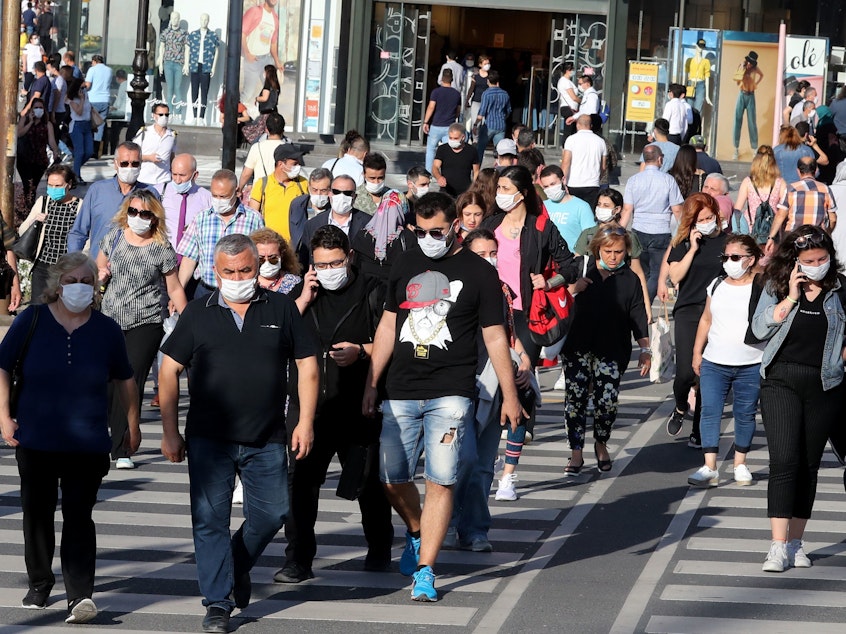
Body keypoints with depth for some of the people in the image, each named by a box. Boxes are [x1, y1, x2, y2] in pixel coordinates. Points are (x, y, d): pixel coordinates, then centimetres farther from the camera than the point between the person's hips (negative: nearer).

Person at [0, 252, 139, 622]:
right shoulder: (32, 321, -1)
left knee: (78, 518, -9)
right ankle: (39, 584, 28)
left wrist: (133, 425, 18)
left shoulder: (106, 330, 2)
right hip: (35, 440, 1)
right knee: (37, 513, 11)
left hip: (87, 445, -1)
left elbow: (124, 379, 14)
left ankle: (80, 595, -15)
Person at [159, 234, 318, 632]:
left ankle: (238, 568, 31)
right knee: (210, 518, -4)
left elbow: (306, 365, 8)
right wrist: (170, 431, 1)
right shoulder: (198, 314, 4)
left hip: (267, 441, 1)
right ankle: (218, 602, 2)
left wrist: (305, 422, 0)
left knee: (271, 514, 4)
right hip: (209, 438, -1)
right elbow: (169, 371, 6)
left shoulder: (281, 309, 6)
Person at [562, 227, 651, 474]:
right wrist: (572, 289, -10)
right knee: (575, 397, -4)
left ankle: (601, 445, 20)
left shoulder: (630, 280, 6)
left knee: (607, 401, -5)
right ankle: (576, 452, 4)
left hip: (612, 351, 0)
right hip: (577, 347, 0)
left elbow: (638, 318, 6)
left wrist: (645, 350, -1)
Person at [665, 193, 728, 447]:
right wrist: (693, 249, -11)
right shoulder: (682, 244, 5)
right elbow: (676, 276, -5)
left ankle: (699, 432, 11)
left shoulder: (726, 242, 4)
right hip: (688, 312, 0)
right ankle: (680, 408, 20)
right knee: (686, 372, -12)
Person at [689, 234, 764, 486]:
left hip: (751, 366, -3)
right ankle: (710, 468, -6)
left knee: (745, 415, 7)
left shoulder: (762, 289, -5)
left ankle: (740, 464, 21)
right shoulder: (717, 285, 9)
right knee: (710, 412, -4)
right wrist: (697, 352, 13)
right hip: (714, 364, 3)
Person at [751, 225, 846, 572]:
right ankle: (778, 547, -15)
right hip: (781, 381, -1)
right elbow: (759, 328, -7)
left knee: (809, 464, 7)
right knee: (784, 461, -12)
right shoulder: (777, 287, 2)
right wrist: (791, 298, -12)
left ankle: (796, 542, 15)